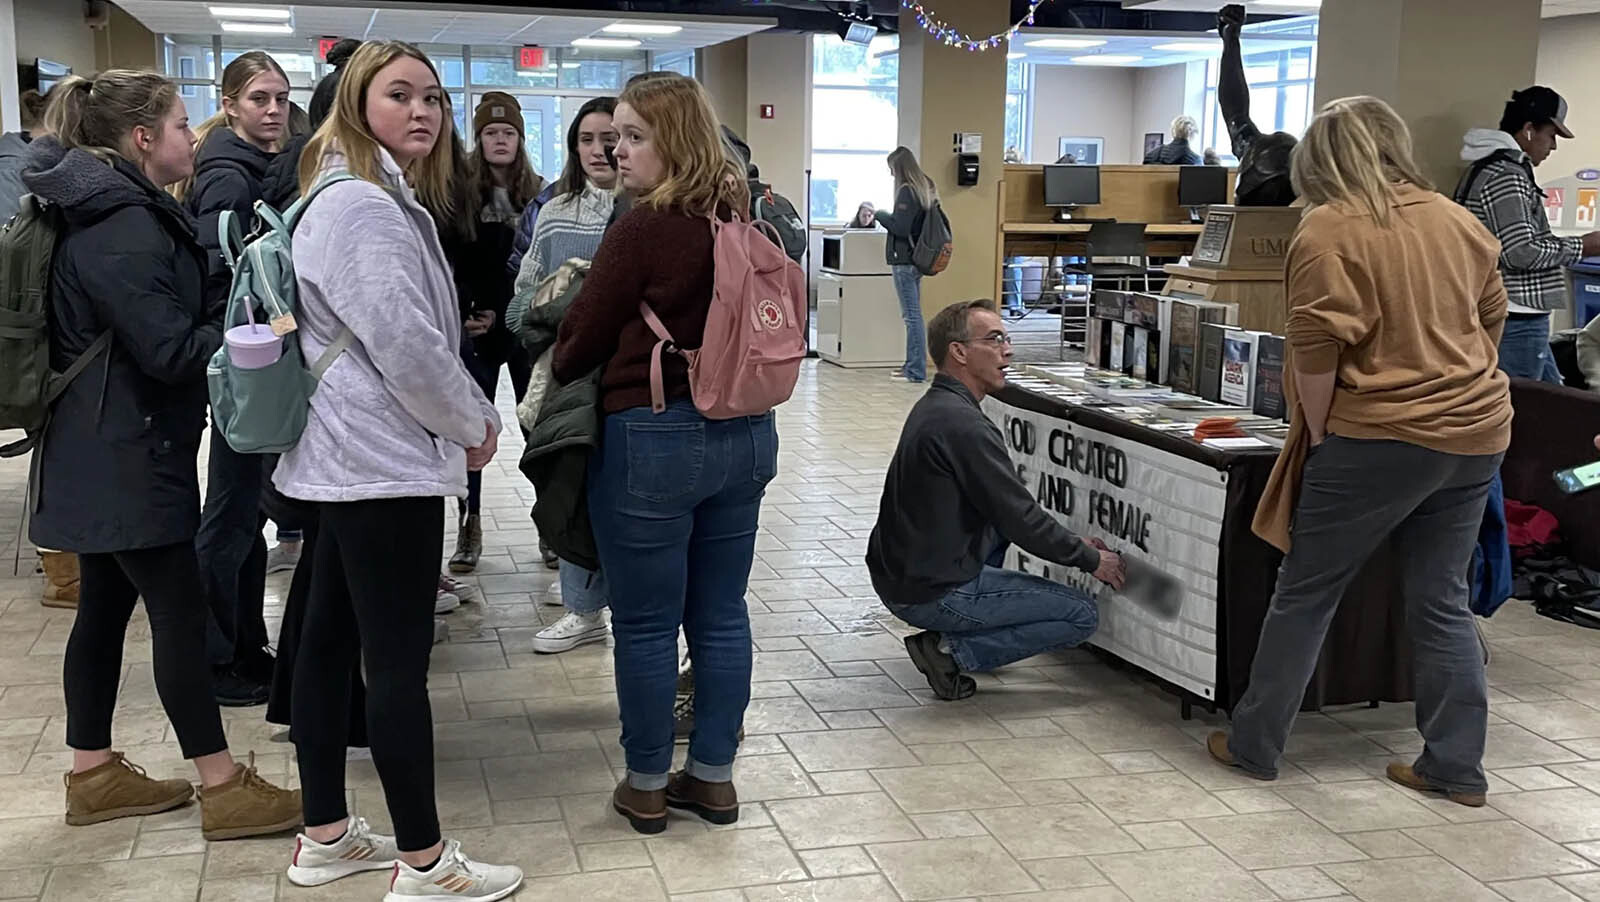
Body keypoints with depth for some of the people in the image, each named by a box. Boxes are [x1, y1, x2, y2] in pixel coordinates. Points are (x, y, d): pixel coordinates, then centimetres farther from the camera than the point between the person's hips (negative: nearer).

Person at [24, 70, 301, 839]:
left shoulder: (114, 212, 14)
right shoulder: (124, 227, -19)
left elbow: (163, 319, 17)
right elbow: (171, 349, -22)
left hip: (106, 449, 10)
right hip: (129, 451, -10)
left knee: (105, 605, 14)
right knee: (180, 608, -5)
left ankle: (93, 773, 24)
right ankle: (222, 787, 2)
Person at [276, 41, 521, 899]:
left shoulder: (377, 197, 18)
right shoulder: (361, 204, -17)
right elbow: (403, 342, -23)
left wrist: (468, 414, 14)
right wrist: (474, 422, -9)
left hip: (353, 453, 11)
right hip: (385, 458, -11)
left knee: (331, 637, 14)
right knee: (399, 659, -5)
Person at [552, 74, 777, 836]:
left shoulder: (644, 228, -15)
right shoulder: (744, 223, 5)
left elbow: (584, 337, -6)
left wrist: (556, 378, 15)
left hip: (653, 440, -7)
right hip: (744, 433, 7)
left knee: (645, 625, 7)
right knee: (721, 614, 14)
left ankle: (646, 787, 19)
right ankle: (713, 776, 25)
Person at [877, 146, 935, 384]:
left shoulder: (906, 191, -15)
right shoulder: (926, 188, 12)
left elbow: (900, 227, -19)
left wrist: (881, 215, -4)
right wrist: (887, 216, 17)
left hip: (905, 261, -9)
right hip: (918, 259, 9)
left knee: (911, 315, -7)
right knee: (914, 314, 15)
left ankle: (916, 371, -5)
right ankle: (913, 364, 23)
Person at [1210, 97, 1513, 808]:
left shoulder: (1330, 230, -9)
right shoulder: (1459, 222, 11)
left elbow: (1316, 349, -16)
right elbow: (1492, 319, 19)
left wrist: (1318, 432, -6)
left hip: (1379, 437, -6)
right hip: (1475, 433, 6)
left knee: (1305, 594, 5)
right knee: (1443, 602, 13)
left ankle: (1254, 746, 14)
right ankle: (1456, 768, 17)